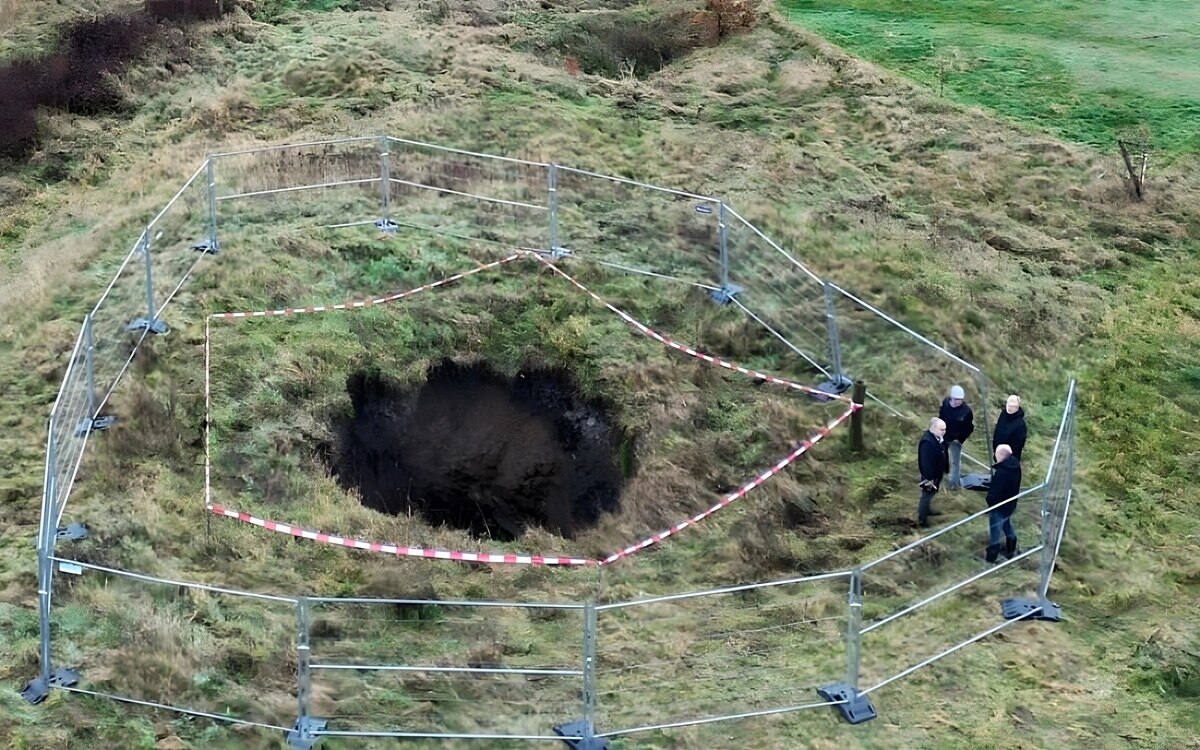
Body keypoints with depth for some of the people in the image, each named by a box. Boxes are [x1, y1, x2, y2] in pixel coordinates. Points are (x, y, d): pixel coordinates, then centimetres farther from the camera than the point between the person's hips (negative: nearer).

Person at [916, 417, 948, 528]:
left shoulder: (939, 437, -5)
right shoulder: (927, 442, -36)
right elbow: (926, 462, -31)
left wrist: (944, 470, 19)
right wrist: (929, 479, -26)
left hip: (937, 473, 9)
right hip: (930, 475, -9)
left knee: (931, 493, 28)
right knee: (927, 495, 8)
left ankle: (926, 510, 49)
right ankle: (922, 520, 23)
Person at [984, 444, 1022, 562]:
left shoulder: (1001, 472, -36)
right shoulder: (1015, 466, -6)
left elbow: (994, 491, -27)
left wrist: (989, 501, -9)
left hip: (999, 506, -9)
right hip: (1010, 504, 9)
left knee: (994, 530, 10)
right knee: (1007, 527, 27)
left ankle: (991, 555, 26)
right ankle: (1010, 551, 43)